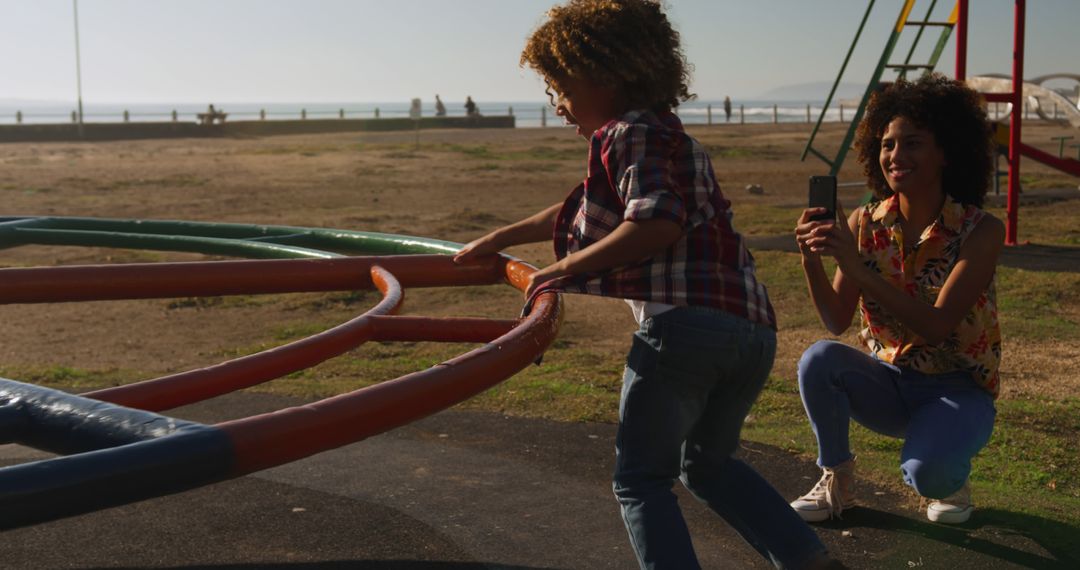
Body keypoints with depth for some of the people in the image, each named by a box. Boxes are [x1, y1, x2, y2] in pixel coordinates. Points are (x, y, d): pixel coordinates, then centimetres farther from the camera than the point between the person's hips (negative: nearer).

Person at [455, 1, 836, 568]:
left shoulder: (631, 133, -2)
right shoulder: (669, 134, 28)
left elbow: (657, 222, -20)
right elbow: (582, 210, 36)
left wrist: (565, 268, -12)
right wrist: (497, 239, 41)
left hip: (682, 323, -9)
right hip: (754, 327, 10)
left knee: (641, 479, 5)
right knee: (708, 464, 28)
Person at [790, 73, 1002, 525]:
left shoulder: (980, 230, -16)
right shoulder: (866, 224, -5)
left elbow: (936, 326, -27)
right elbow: (836, 322, -9)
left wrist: (855, 265, -34)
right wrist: (812, 260, -27)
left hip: (958, 390, -3)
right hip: (890, 383, 4)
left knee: (926, 473, -33)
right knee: (819, 358, -27)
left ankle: (953, 479, 7)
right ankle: (836, 482, -4)